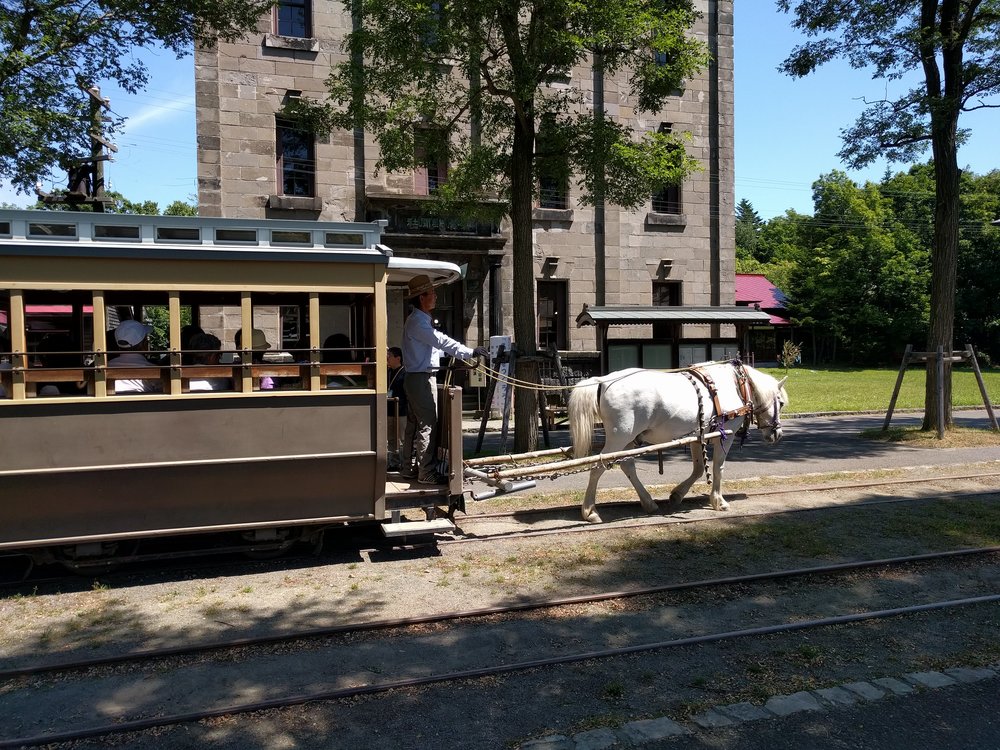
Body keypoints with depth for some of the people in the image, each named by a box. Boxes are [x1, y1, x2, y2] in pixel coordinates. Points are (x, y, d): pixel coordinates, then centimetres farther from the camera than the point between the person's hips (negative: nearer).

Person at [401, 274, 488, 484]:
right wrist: (469, 352, -24)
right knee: (427, 425, -8)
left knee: (414, 424, 15)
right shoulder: (417, 321, -17)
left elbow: (436, 345, 22)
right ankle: (426, 473, -4)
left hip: (417, 378, 11)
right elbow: (441, 341, -24)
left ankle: (409, 467, 23)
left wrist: (465, 356, 22)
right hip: (421, 379, -11)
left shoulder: (423, 319, 17)